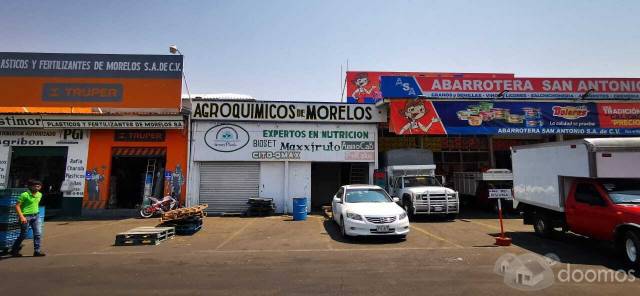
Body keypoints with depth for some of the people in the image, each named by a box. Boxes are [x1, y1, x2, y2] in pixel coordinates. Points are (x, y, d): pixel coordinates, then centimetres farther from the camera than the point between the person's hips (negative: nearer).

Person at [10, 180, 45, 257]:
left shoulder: (40, 194, 6)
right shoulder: (25, 195, -14)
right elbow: (17, 206, -15)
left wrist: (36, 212, 19)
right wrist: (21, 216, -21)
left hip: (35, 216, 6)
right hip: (26, 217, -6)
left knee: (37, 234, 1)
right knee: (23, 235, 4)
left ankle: (37, 251, 5)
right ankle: (14, 251, 25)